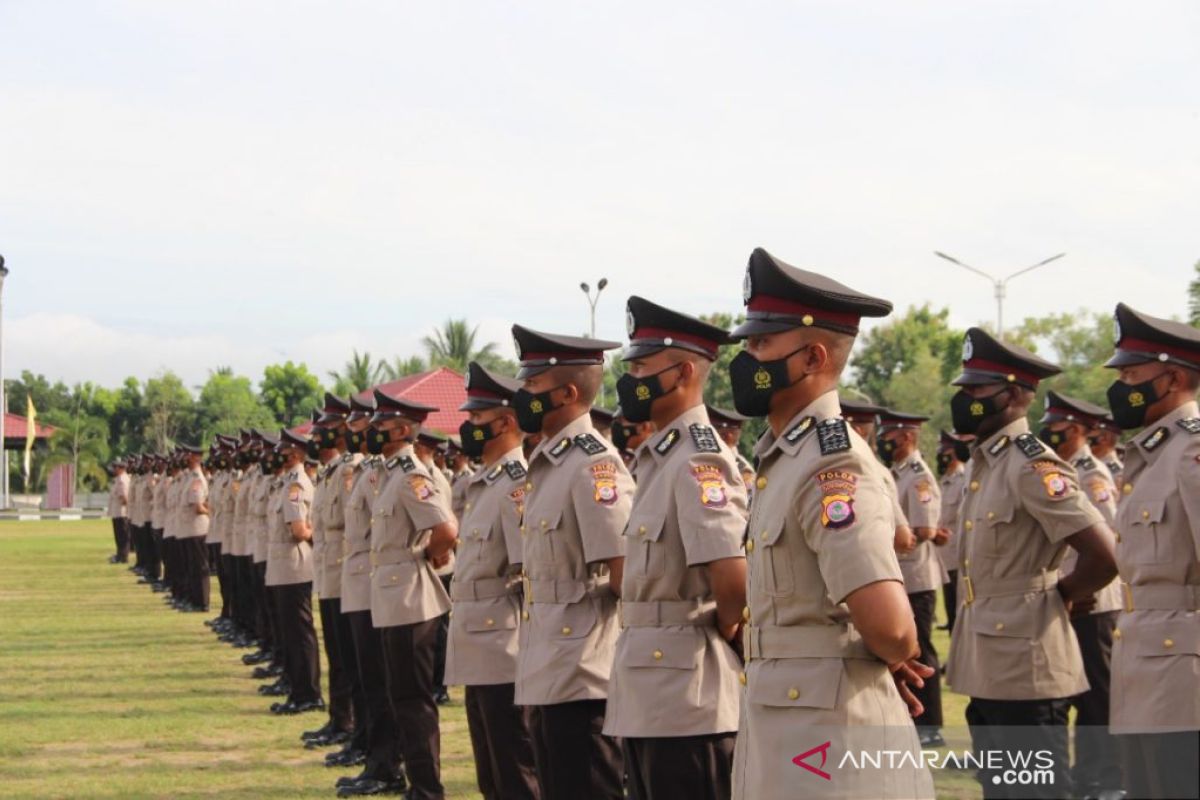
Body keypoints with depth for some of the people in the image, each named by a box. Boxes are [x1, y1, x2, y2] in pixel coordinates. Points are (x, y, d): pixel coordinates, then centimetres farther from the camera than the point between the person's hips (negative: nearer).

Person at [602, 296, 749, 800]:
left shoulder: (698, 461, -16)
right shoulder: (658, 458, 14)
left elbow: (734, 580, -26)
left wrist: (723, 632, -9)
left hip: (686, 695, -10)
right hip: (651, 697, 10)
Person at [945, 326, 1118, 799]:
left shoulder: (1032, 466, -16)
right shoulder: (984, 462, 12)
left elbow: (1104, 557, -21)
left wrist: (1055, 600, -6)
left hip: (1025, 666, -9)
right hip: (990, 666, 9)